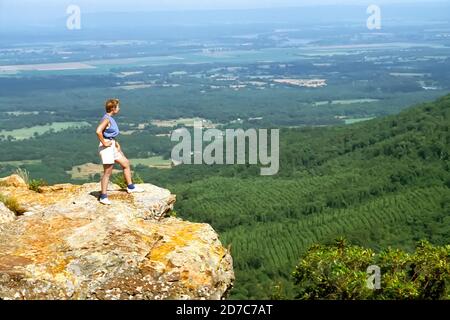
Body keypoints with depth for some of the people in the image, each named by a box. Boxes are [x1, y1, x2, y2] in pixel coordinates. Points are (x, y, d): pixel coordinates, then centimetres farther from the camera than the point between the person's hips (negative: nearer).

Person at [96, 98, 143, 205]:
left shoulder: (111, 119, 12)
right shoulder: (106, 119, -18)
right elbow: (98, 131, -32)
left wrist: (116, 143, 14)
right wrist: (104, 143, -22)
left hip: (112, 147, 10)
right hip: (106, 147, -10)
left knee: (126, 163, 17)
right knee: (107, 172, -5)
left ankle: (130, 187, 27)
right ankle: (103, 197, 2)